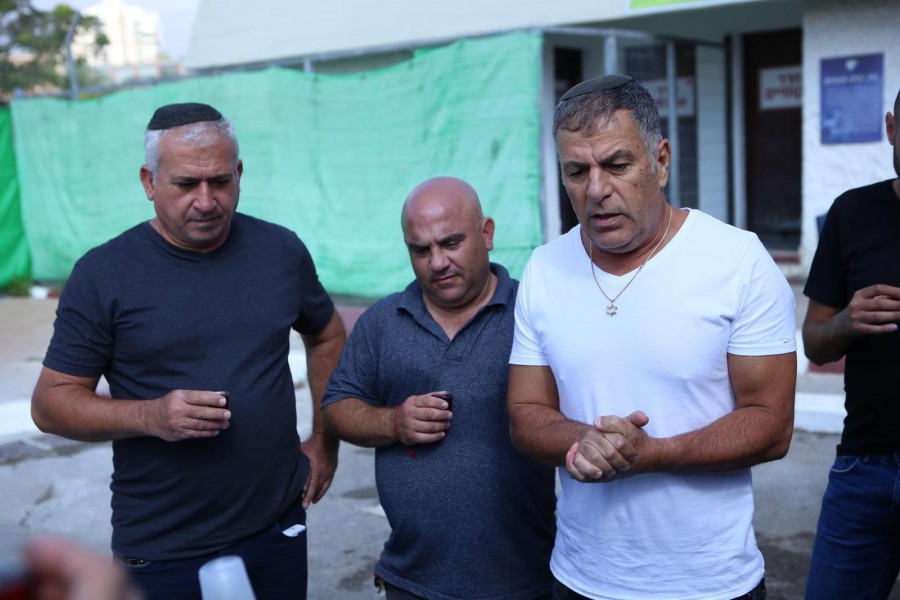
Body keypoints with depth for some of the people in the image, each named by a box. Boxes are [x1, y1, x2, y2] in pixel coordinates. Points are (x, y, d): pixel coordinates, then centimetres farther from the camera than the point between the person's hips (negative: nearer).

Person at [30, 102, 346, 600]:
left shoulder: (282, 251, 0)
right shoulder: (103, 274, -9)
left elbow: (327, 338, 16)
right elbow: (51, 402, -6)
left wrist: (325, 440, 10)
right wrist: (152, 417, -22)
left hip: (278, 527, 3)